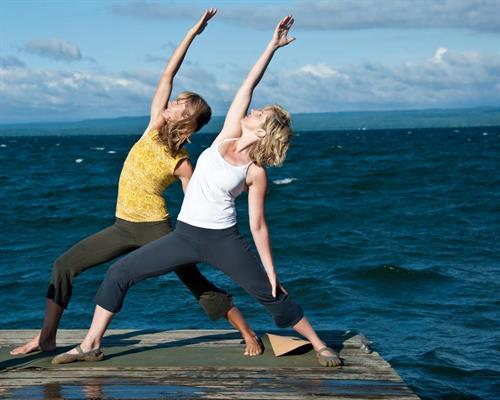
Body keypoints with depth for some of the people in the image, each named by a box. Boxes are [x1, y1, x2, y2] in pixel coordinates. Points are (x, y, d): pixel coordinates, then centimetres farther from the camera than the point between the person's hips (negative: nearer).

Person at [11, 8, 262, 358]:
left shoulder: (182, 165, -14)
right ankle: (47, 338, 7)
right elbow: (168, 75, -4)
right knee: (65, 265, 1)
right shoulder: (154, 127, -4)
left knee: (200, 285, -3)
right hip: (124, 227, 6)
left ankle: (249, 335, 9)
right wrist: (192, 33, -8)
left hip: (155, 229, -6)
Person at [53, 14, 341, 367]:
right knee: (119, 273, -1)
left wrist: (271, 270, -5)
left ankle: (319, 345, 21)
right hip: (185, 234, 4)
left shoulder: (256, 173, -10)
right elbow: (248, 86, -5)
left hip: (223, 241, -4)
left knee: (270, 294, 1)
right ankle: (90, 345, 9)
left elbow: (258, 225, -4)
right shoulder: (229, 135, -2)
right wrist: (272, 46, -3)